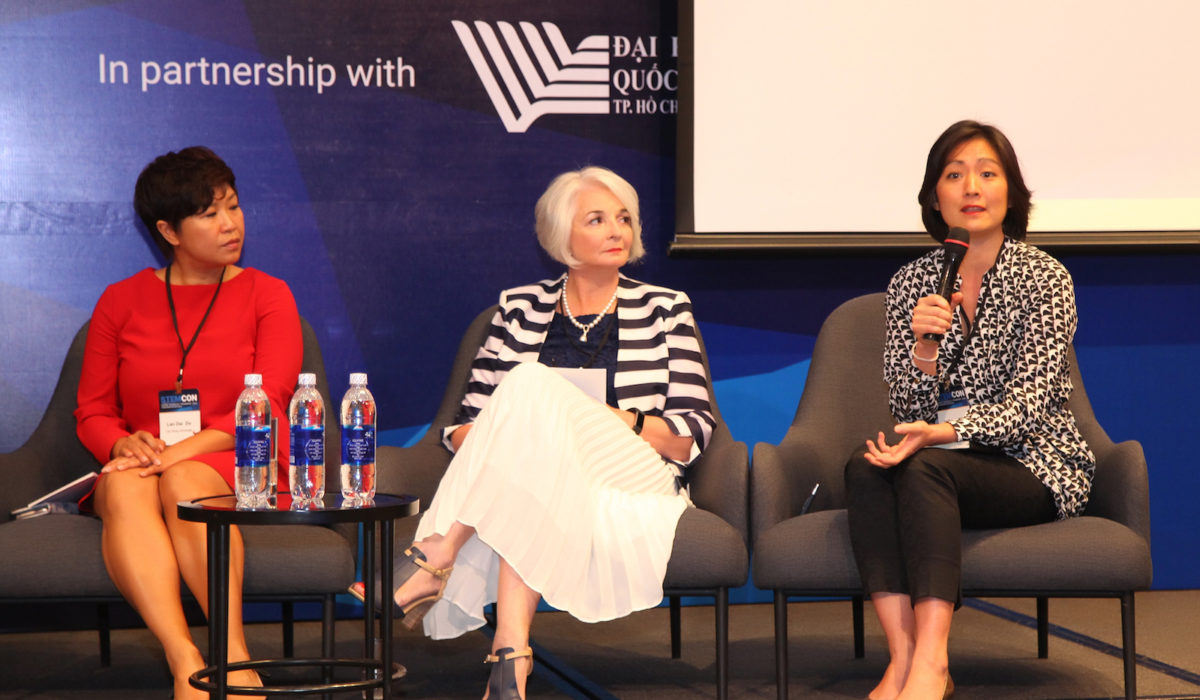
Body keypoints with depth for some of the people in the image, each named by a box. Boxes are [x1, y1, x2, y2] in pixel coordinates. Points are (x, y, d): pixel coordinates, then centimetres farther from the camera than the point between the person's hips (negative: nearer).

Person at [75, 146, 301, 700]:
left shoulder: (267, 296, 9)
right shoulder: (121, 302, 15)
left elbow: (267, 406, -4)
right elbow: (92, 412, 13)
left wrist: (182, 451, -19)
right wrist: (125, 445, -12)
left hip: (236, 468, -2)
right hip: (141, 468, 2)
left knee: (185, 484, -36)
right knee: (126, 486, -35)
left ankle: (232, 655, -48)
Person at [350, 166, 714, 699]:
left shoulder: (664, 310, 12)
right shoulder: (519, 309, 16)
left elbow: (692, 436, 4)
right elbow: (465, 425, 11)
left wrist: (617, 421, -12)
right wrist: (493, 444, -12)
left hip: (629, 493, -2)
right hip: (535, 483, 2)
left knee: (532, 391, -29)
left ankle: (435, 557, -36)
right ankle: (511, 653, -47)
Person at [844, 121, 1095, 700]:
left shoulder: (1044, 278, -3)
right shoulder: (911, 283, 7)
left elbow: (1028, 404, -13)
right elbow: (909, 411, 2)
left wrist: (942, 432, -29)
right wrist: (923, 345, -18)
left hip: (1033, 464, -3)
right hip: (942, 460, 4)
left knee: (923, 468, -33)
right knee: (863, 468, -29)